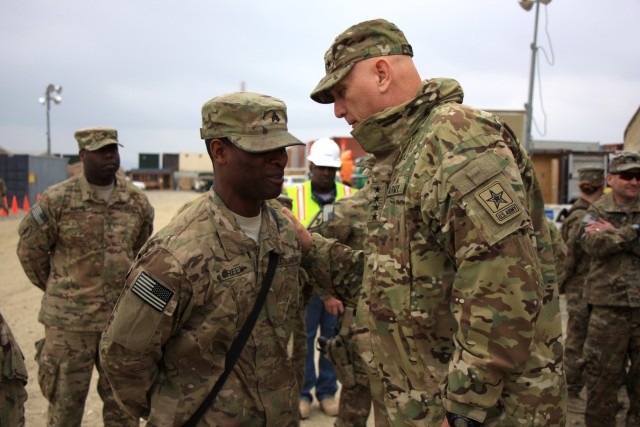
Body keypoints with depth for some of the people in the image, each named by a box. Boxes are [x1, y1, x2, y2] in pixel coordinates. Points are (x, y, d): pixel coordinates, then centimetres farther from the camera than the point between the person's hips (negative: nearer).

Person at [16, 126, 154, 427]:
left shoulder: (138, 202, 1)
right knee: (65, 402, 11)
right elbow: (30, 249, 3)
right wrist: (58, 289, 11)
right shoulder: (56, 200, -9)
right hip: (69, 320, -2)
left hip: (122, 319, 3)